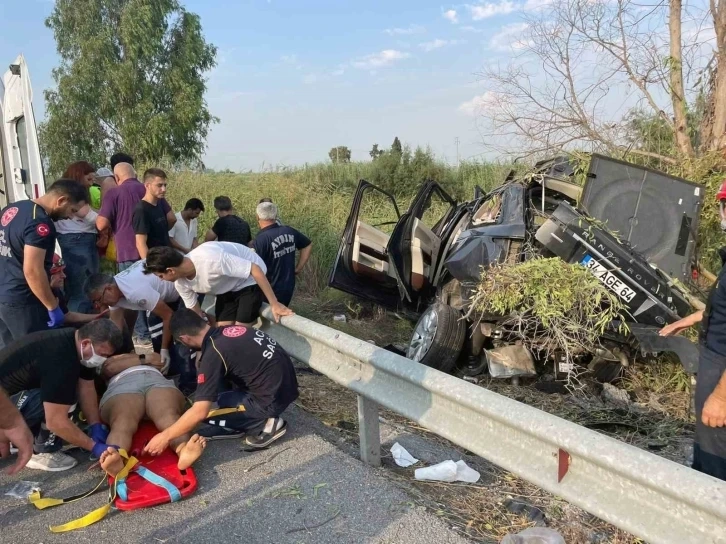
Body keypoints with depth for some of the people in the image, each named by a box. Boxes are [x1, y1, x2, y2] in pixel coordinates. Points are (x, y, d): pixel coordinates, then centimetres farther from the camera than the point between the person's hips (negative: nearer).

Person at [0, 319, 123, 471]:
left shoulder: (76, 340, -5)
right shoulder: (60, 359, -34)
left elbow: (86, 388, 1)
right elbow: (56, 421, -32)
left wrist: (96, 427, -8)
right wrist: (95, 446, -25)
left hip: (14, 390, 9)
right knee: (57, 399, -25)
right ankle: (42, 453, -5)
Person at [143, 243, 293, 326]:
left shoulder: (210, 258, -39)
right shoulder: (181, 283, -13)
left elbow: (255, 269, -34)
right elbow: (197, 315, 1)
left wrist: (274, 304, -32)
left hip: (250, 280, -7)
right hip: (228, 287, 7)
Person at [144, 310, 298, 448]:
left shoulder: (213, 354, -17)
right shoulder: (229, 330, 7)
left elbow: (199, 412, -18)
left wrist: (165, 436, -7)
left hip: (273, 398, -9)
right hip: (286, 382, 9)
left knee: (206, 412, -1)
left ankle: (265, 424, 2)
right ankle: (234, 426, 19)